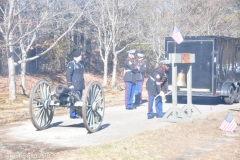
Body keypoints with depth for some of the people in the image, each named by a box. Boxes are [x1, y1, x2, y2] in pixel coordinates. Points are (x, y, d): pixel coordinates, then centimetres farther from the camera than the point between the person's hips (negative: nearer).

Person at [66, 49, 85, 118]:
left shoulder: (80, 64, 18)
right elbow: (68, 74, -14)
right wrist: (70, 84, -18)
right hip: (74, 86, -9)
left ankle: (77, 113, 17)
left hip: (80, 86, 9)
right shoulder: (71, 64, -9)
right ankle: (72, 114, -1)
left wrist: (83, 85, 23)